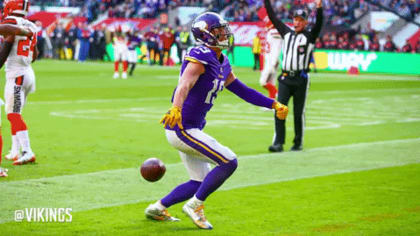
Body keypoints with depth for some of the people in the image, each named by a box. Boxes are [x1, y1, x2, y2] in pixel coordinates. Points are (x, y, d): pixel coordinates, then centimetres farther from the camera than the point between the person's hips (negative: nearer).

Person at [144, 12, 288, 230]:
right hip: (182, 128, -10)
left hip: (189, 129, 10)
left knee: (201, 182, 17)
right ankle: (195, 205, -2)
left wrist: (273, 104, 16)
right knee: (229, 162, -13)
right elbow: (185, 85, -34)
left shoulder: (222, 65, 12)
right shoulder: (199, 58, -17)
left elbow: (242, 90, 19)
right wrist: (176, 108, -53)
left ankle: (157, 208, 27)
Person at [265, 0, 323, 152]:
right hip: (285, 78, 3)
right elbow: (272, 17, 14)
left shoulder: (309, 37, 1)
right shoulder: (287, 33, 13)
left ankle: (298, 143, 15)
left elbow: (318, 24, -17)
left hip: (301, 79, -3)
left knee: (298, 113, 3)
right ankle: (278, 143, -8)